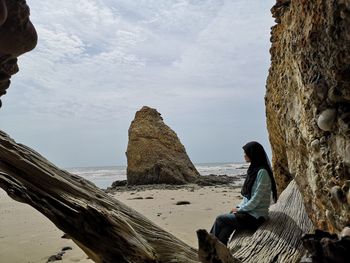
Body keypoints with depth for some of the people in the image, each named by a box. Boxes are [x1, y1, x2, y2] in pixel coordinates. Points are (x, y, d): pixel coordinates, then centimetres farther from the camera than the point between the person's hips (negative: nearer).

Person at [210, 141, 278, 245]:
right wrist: (238, 207, 4)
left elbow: (256, 200, -19)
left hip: (256, 216, -8)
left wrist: (239, 209, -10)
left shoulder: (262, 172, -17)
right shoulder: (253, 170, 12)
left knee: (220, 219, -10)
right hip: (248, 212, 8)